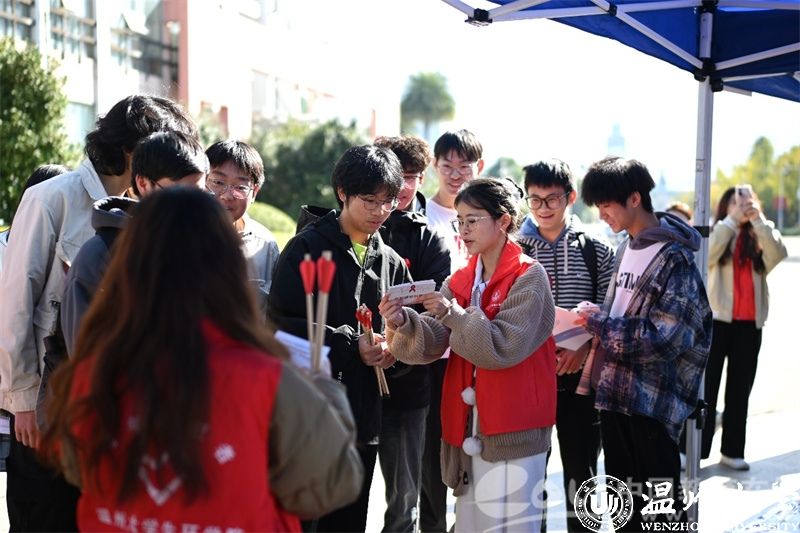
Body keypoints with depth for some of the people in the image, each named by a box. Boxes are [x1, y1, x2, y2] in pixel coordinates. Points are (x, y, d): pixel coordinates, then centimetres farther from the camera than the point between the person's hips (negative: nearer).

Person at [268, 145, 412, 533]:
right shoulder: (307, 248, -5)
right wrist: (351, 345, -16)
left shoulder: (391, 262, 12)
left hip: (364, 419, 6)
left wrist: (393, 350, -5)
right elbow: (283, 325, -13)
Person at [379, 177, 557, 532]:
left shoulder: (528, 275, -8)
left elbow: (504, 347, -18)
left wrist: (454, 315, -23)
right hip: (468, 428, 7)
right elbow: (432, 342, -1)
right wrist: (404, 322, -20)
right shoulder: (460, 280, 11)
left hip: (512, 432, -6)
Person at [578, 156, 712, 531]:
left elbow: (662, 338, -22)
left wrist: (596, 321, -15)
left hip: (653, 400, -8)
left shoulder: (674, 258, -15)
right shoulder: (626, 248, 11)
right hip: (614, 392, 8)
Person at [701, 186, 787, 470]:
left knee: (739, 390, 9)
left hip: (749, 324, 3)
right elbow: (708, 254, -18)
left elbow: (778, 254, -11)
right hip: (715, 321, -3)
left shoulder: (758, 239, 8)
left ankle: (732, 451, 17)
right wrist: (732, 220, -16)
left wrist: (759, 220, -15)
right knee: (706, 388, 0)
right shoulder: (716, 233, 2)